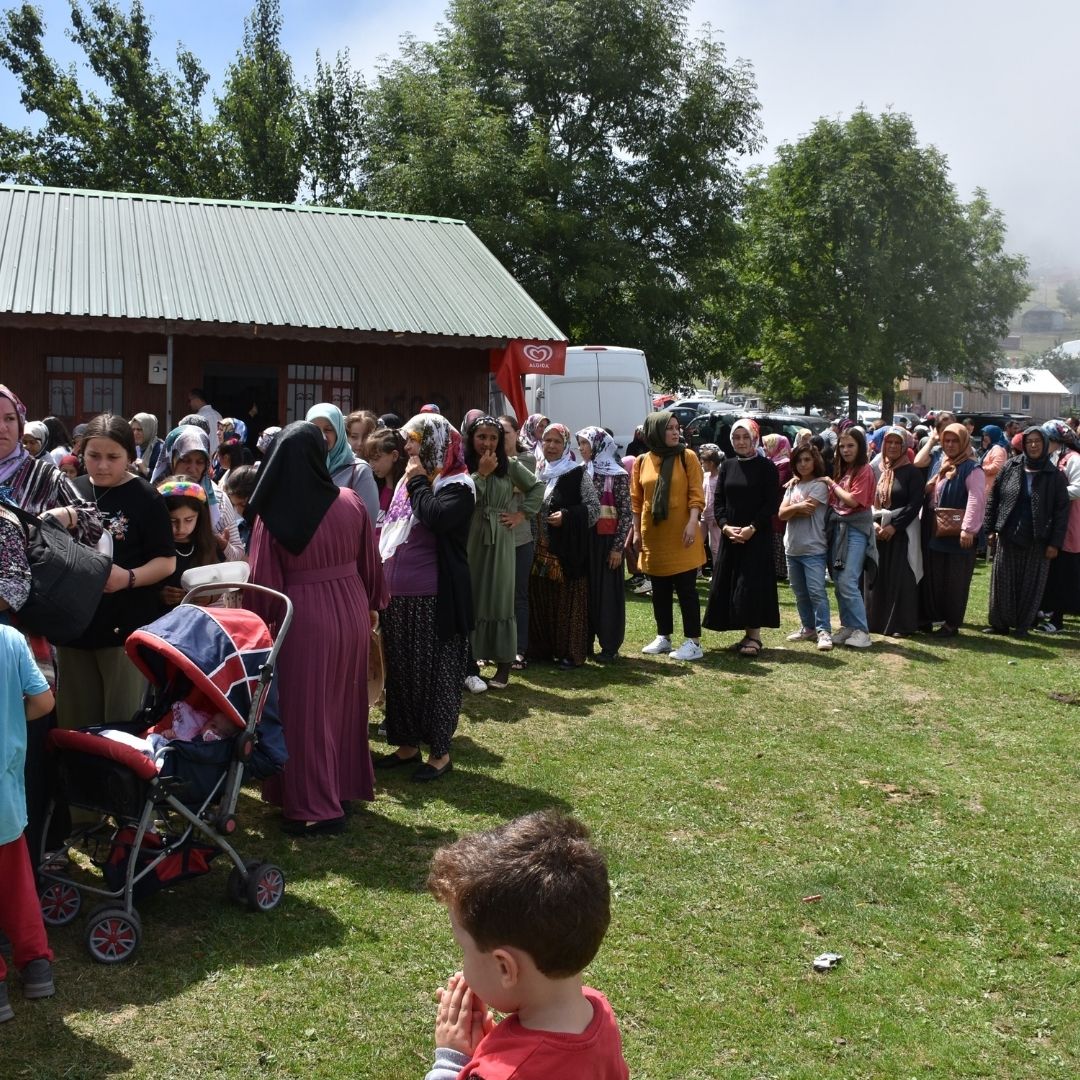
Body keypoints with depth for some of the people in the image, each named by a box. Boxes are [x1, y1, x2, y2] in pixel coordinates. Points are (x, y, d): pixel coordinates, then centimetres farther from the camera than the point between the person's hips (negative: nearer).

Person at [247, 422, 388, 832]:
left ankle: (316, 805, 12)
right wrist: (371, 605, 17)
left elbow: (263, 577, -10)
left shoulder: (270, 513, -12)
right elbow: (370, 561, 4)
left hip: (301, 617, -3)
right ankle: (346, 787, 31)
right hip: (350, 611, 4)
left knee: (305, 709, 7)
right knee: (343, 703, 19)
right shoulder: (350, 502, -5)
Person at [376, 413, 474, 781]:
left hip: (433, 599, -8)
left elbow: (437, 518, -30)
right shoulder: (408, 480, 15)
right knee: (400, 671, 14)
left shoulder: (456, 485, -9)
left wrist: (419, 481, -14)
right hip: (397, 596, 8)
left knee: (435, 673, 1)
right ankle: (407, 744, 26)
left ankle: (440, 751, 11)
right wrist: (382, 583, 19)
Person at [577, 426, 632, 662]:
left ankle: (610, 645, 8)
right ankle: (585, 641, 19)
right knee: (585, 590, 9)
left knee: (608, 591, 1)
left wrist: (618, 547, -11)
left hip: (606, 539, -5)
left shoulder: (617, 475, -6)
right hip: (583, 538, 5)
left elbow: (627, 513, -6)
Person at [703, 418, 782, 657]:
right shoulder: (727, 466, 11)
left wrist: (752, 528, -16)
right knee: (728, 585, 3)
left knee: (753, 583, -8)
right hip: (729, 535, 5)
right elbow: (719, 500, 8)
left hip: (757, 536, -5)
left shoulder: (766, 467, -2)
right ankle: (747, 634, 11)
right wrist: (725, 526, -8)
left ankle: (754, 635, -2)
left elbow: (772, 503, -7)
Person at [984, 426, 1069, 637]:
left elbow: (1062, 510, -2)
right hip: (1008, 536, 2)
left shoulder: (1054, 475, -2)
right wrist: (990, 529, 2)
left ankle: (1023, 625, 16)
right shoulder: (1010, 468, 3)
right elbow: (993, 498, 7)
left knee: (1031, 584, 5)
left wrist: (1055, 543, -7)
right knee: (1003, 581, 6)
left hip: (1037, 541, -2)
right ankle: (1000, 623, 16)